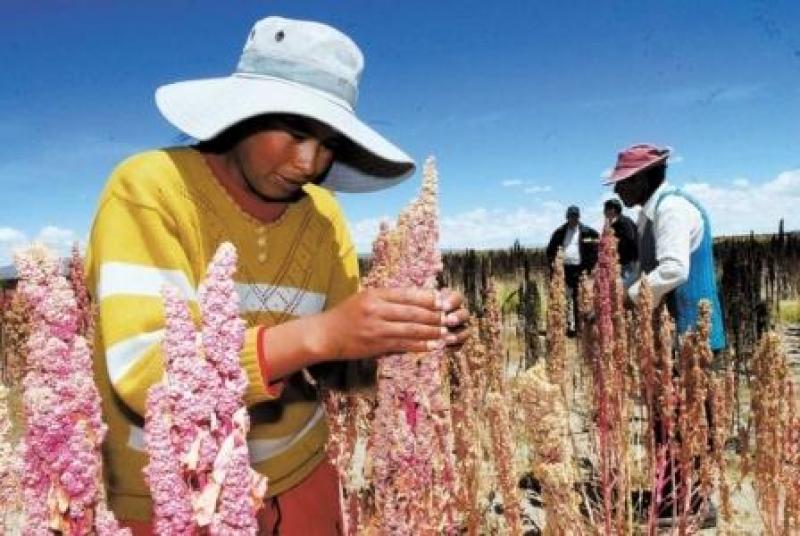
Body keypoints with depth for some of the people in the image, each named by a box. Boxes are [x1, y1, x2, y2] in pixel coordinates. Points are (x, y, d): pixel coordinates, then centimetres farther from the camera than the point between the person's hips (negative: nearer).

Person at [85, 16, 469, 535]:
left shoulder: (323, 214, -4)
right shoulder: (149, 188, -18)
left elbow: (339, 363, -2)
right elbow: (144, 374, -27)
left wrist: (409, 333, -21)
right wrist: (319, 334, -37)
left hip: (298, 478, 5)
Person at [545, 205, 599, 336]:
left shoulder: (586, 232, 1)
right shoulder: (560, 232, 9)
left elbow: (594, 251, 1)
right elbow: (551, 249, 15)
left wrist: (588, 268, -6)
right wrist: (552, 264, 3)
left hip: (579, 269, -2)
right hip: (565, 269, 2)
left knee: (579, 299, -2)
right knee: (568, 299, 3)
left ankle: (579, 325, 3)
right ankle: (570, 325, 7)